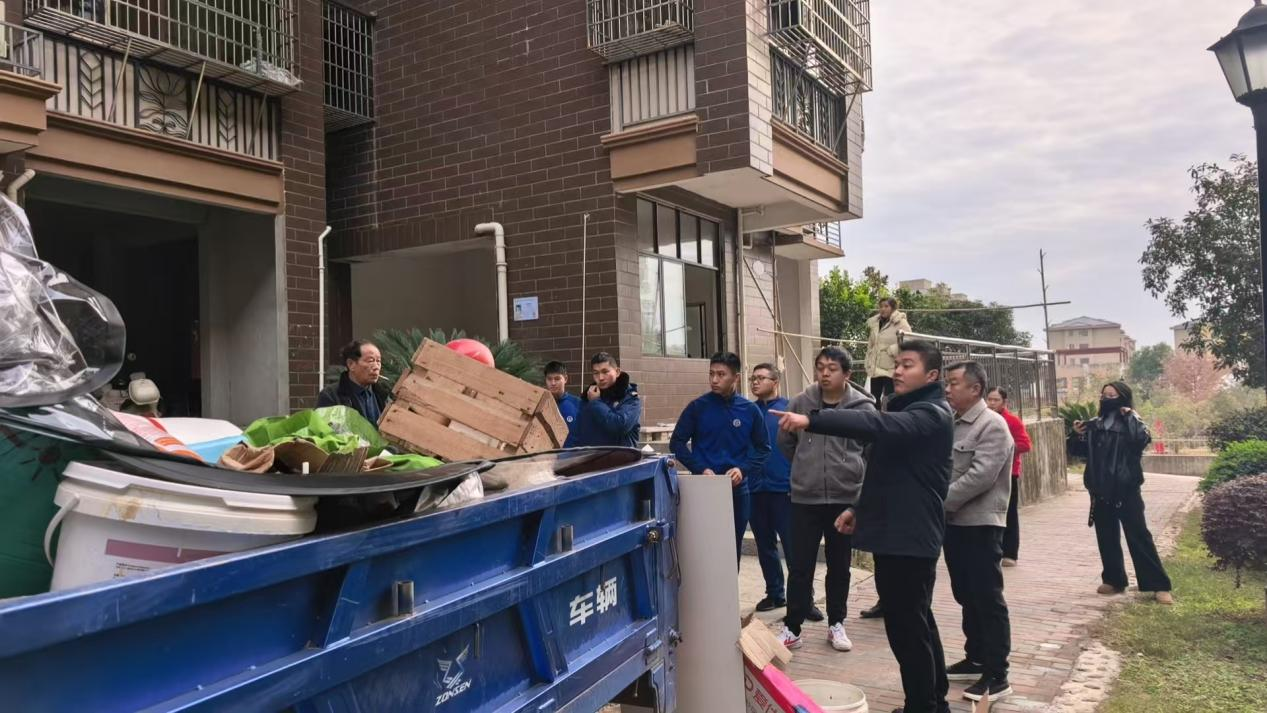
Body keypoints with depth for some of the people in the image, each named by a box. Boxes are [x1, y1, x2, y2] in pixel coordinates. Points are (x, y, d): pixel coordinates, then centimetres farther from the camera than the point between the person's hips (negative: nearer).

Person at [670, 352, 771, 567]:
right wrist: (701, 468, -13)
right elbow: (677, 442, -1)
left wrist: (743, 469, -11)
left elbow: (763, 448, 6)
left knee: (733, 549, 11)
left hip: (738, 490, 2)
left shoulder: (750, 410, 1)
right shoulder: (697, 407, -4)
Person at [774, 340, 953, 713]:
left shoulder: (932, 414, -15)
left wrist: (812, 420, -42)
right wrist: (861, 508, 16)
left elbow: (878, 425, -34)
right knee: (917, 622, 19)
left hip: (911, 536, -10)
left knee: (906, 627, -5)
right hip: (896, 532, 10)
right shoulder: (904, 409, 17)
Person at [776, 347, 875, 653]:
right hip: (804, 498, 0)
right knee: (799, 566, 4)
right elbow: (785, 441, 13)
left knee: (839, 566, 13)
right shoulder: (800, 403, -1)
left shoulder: (863, 407, -5)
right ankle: (792, 628, 14)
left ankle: (836, 625, 28)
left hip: (846, 498, 0)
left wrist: (849, 471, 1)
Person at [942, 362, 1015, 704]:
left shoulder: (992, 425, -13)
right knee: (966, 597, 16)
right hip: (954, 523, 8)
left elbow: (980, 476, -22)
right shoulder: (950, 424, 11)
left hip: (980, 524, -8)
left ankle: (997, 675, 6)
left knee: (988, 600, -2)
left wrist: (941, 502, -18)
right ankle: (976, 659, 29)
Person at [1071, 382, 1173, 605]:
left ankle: (1159, 586, 1)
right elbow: (1080, 451, 17)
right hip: (1101, 491, 5)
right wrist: (1077, 436, -2)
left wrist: (1129, 417, -17)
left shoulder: (1132, 423, -4)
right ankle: (1114, 580, 23)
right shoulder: (1094, 425, 9)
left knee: (1139, 537, -4)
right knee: (1106, 538, 11)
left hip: (1127, 490, -5)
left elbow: (1142, 440, -25)